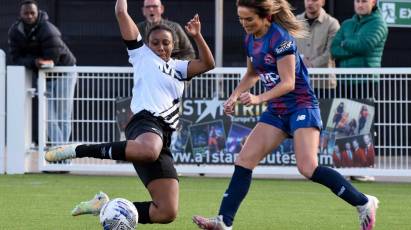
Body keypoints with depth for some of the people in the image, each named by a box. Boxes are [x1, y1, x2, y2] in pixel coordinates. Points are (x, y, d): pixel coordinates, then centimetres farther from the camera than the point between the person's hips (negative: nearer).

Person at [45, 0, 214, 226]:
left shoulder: (179, 68, 30)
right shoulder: (142, 55, 16)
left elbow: (207, 64, 17)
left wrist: (197, 36, 6)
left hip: (164, 137, 6)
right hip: (146, 122, -6)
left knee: (167, 212, -6)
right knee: (148, 151, -48)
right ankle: (79, 150, -35)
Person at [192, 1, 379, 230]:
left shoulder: (280, 38, -18)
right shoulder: (251, 40, 6)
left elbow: (288, 83, -22)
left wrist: (259, 98, -33)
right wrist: (235, 96, 11)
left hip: (301, 105, -8)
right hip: (277, 111, 8)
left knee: (308, 168, -20)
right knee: (243, 161, -3)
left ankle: (364, 203, -7)